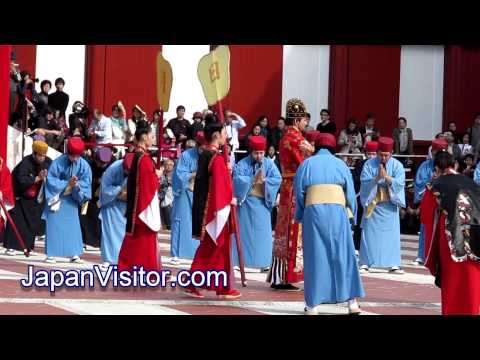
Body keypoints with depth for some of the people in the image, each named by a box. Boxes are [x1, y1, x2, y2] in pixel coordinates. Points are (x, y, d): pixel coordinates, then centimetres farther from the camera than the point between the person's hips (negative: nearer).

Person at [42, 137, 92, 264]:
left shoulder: (84, 165, -13)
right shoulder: (58, 162, -20)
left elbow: (86, 183, -11)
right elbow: (51, 180, -17)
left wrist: (77, 185, -31)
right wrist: (67, 184, -26)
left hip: (71, 199, 2)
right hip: (56, 197, -2)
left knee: (73, 225, 0)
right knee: (54, 226, -3)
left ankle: (75, 254, 3)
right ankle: (51, 254, 0)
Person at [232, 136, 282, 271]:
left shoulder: (269, 164, 3)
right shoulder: (242, 164, -2)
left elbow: (278, 179, -8)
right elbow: (237, 179, -16)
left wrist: (264, 180, -20)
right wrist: (253, 179, -21)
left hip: (262, 203, 1)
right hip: (246, 202, -1)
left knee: (262, 232, 1)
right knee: (243, 231, 3)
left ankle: (262, 262, 4)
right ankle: (239, 260, 8)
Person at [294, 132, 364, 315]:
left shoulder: (306, 164, 9)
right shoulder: (340, 164, 10)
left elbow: (299, 192, 7)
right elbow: (350, 193, 7)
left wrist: (299, 216, 16)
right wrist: (351, 216, 15)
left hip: (313, 211, 0)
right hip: (337, 212, 0)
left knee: (315, 257, 4)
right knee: (343, 255, 5)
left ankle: (313, 304, 3)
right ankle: (352, 301, 1)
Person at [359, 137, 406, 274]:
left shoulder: (397, 166, -1)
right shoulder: (369, 164, -3)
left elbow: (400, 183, -12)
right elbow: (364, 182, -12)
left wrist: (387, 177, -26)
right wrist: (377, 178, -27)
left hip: (390, 205, 1)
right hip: (372, 204, -1)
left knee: (391, 234, 0)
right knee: (370, 233, -2)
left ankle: (393, 264, 2)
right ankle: (365, 263, 1)